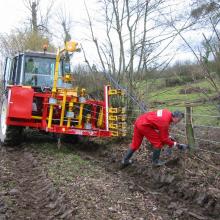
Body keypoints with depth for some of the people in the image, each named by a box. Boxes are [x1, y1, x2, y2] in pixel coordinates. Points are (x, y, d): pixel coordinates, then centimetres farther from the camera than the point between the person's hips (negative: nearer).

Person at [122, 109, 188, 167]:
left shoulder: (168, 113, 3)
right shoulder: (165, 122, -22)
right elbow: (164, 139, -13)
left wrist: (168, 137, 16)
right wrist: (175, 144, -3)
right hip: (144, 125, -9)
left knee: (135, 143, 18)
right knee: (158, 142, 0)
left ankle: (125, 160, 26)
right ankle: (155, 161, 12)